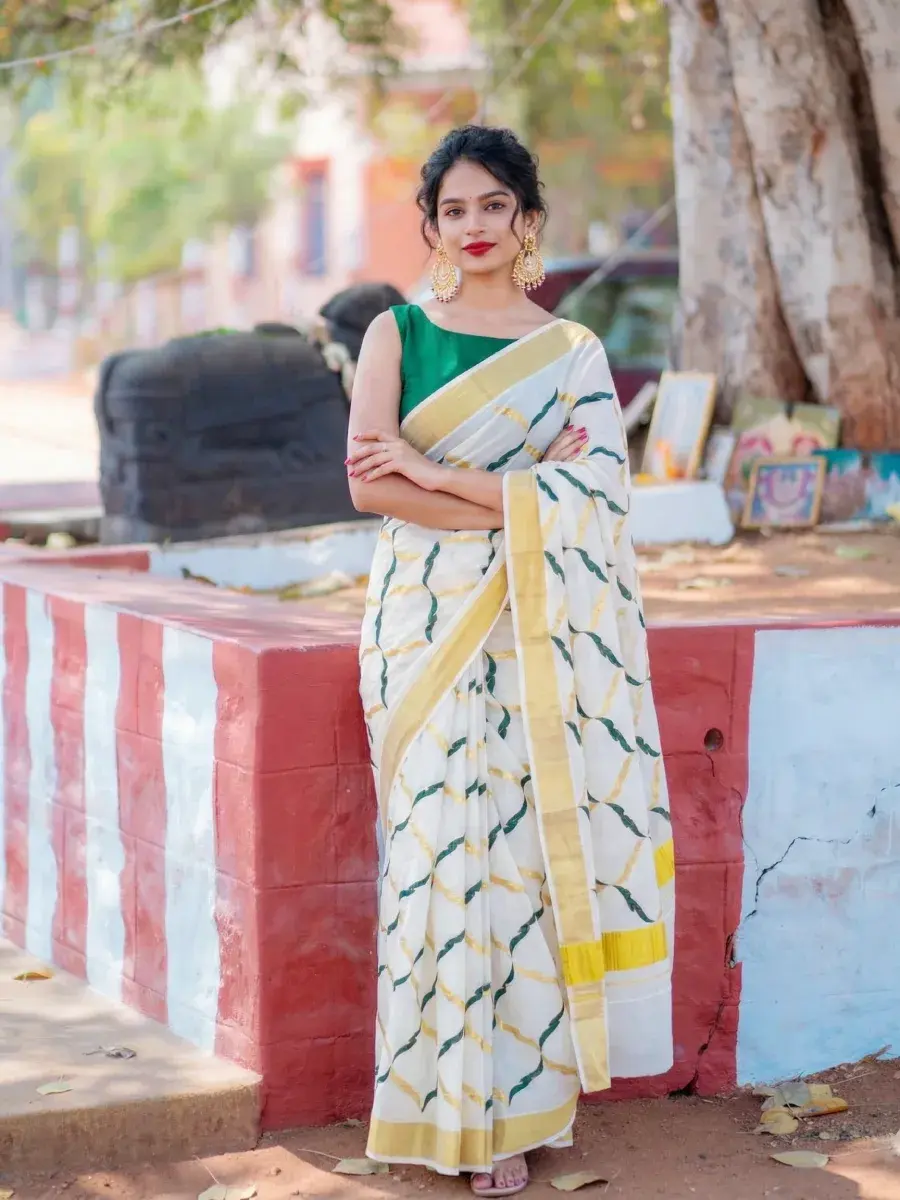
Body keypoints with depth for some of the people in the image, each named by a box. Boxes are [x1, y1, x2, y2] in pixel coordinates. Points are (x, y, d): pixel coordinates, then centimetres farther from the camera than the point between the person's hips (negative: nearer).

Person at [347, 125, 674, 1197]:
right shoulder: (397, 334, 8)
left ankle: (511, 1109, 6)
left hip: (536, 637, 0)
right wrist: (515, 507, -11)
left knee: (525, 847, -2)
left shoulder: (574, 354, 9)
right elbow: (368, 484, -5)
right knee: (438, 846, -4)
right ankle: (446, 1104, 4)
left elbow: (584, 500, -5)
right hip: (426, 626, 0)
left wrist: (433, 474, -9)